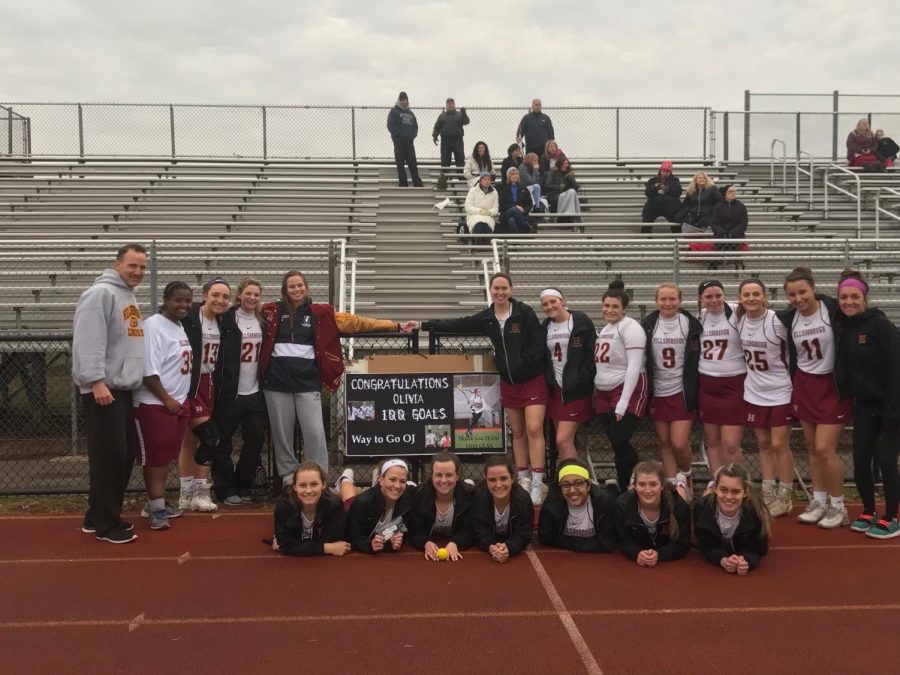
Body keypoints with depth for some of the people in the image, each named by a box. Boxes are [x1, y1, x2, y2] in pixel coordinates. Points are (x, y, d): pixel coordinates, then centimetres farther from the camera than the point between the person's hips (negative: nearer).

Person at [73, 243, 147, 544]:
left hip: (123, 388, 10)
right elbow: (89, 341, -21)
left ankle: (99, 516, 23)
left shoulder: (130, 297, 18)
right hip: (103, 389, -10)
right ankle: (105, 524, 3)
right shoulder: (101, 293, -11)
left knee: (124, 455, 12)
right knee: (108, 457, -6)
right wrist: (96, 380, -26)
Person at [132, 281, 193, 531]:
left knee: (167, 456, 14)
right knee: (155, 456, -3)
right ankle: (156, 508, 2)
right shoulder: (153, 326, -14)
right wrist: (166, 399, -17)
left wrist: (184, 399, 15)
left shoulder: (180, 327, 14)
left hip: (179, 402, 9)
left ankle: (157, 502, 24)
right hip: (155, 404, -9)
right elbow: (148, 370, -20)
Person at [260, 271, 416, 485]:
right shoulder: (272, 311, 8)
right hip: (277, 380, 1)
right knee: (281, 434, 6)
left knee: (314, 433, -5)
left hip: (307, 381, -1)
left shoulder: (319, 312, 5)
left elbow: (355, 322, 3)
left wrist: (395, 326, 1)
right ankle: (288, 480, 18)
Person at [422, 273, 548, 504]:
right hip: (508, 381, 5)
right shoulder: (486, 318, 5)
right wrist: (425, 325, 3)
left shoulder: (524, 312, -9)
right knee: (517, 432, 9)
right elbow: (458, 325, 7)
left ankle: (537, 485, -9)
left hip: (532, 379, -5)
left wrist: (522, 363, -15)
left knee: (534, 429, -11)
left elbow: (539, 344, -11)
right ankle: (523, 481, 16)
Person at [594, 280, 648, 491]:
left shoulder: (630, 327, -9)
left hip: (628, 391, -7)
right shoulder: (604, 329, 16)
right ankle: (623, 486, 20)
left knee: (620, 442, -14)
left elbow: (634, 366, -16)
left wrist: (623, 402, -20)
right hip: (604, 393, 7)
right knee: (615, 444, 9)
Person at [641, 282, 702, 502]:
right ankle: (673, 486, 21)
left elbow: (697, 360, 0)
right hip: (657, 393, 2)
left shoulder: (691, 324, -4)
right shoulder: (647, 325, 0)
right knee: (664, 443, 9)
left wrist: (696, 393, -3)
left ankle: (686, 475, 22)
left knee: (679, 443, -7)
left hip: (682, 392, -2)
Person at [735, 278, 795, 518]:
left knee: (779, 445, -1)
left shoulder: (777, 321, -17)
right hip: (754, 393, 5)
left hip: (780, 392, -5)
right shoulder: (739, 321, -1)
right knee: (763, 444, 11)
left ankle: (784, 498, 12)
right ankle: (768, 495, 20)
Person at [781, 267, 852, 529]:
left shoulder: (833, 310, -15)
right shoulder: (788, 319, -1)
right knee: (812, 448, 11)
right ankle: (818, 501, 24)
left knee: (824, 449, -7)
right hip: (804, 386, 5)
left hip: (832, 386, -5)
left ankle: (838, 507, 10)